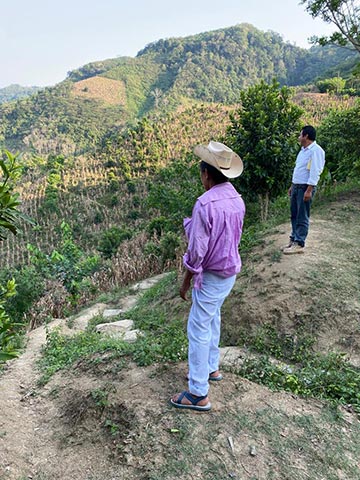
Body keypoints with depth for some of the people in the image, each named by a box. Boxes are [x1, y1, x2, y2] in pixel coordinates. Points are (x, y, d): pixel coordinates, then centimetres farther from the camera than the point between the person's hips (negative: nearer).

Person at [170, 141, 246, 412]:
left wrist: (186, 281, -10)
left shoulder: (205, 204, -25)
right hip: (231, 271, 8)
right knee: (212, 319, 24)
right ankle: (211, 368, 40)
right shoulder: (237, 199, 0)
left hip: (211, 276, -8)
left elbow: (197, 251, -22)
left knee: (199, 329, 2)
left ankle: (198, 394, 13)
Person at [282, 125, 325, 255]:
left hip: (305, 187, -9)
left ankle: (299, 244, 0)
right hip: (296, 186, 9)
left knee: (302, 217, -5)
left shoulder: (316, 150, -13)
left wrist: (309, 190, -24)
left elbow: (315, 172, -19)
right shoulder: (303, 150, 16)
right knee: (294, 215, 11)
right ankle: (293, 239, 19)